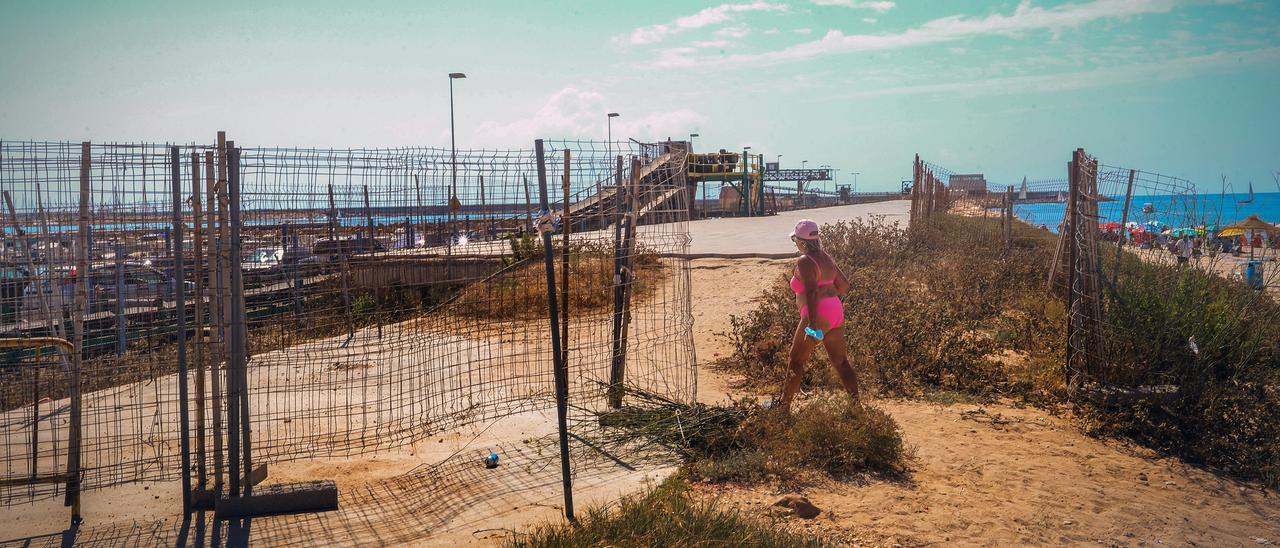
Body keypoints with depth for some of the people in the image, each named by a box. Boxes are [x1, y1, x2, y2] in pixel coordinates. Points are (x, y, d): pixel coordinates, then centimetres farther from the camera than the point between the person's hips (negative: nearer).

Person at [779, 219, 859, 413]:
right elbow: (844, 285, 17)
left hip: (818, 316, -8)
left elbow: (812, 292, -25)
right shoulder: (826, 258, 12)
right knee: (840, 361, 13)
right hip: (836, 312, 8)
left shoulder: (804, 261, -14)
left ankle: (784, 406, 14)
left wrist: (812, 326, -27)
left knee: (796, 362, 5)